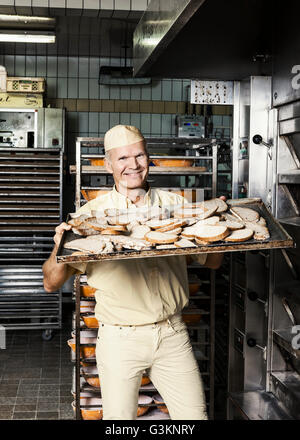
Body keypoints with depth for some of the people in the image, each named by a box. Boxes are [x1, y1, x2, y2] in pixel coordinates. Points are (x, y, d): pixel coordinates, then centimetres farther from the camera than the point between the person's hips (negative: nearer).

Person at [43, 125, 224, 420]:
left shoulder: (174, 205, 4)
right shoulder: (90, 215, -4)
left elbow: (212, 262, 9)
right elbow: (51, 283, -5)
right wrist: (60, 247, -24)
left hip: (172, 333, 2)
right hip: (120, 338, -2)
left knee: (195, 415, 9)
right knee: (119, 418, 9)